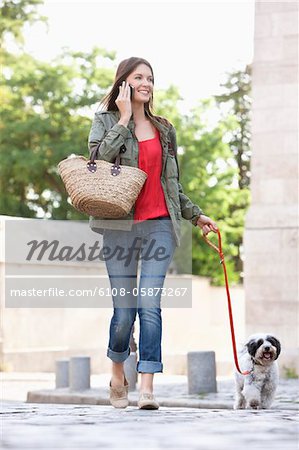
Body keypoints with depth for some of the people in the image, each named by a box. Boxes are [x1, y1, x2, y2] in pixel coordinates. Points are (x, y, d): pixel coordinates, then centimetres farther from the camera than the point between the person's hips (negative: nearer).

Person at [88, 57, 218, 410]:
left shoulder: (164, 129, 18)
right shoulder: (105, 122, 7)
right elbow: (99, 159, -14)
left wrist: (195, 215, 18)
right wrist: (123, 119, -9)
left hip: (160, 225, 2)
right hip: (120, 227, -2)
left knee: (150, 305, -10)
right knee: (124, 310, -1)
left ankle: (147, 388, -12)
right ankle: (118, 375, 24)